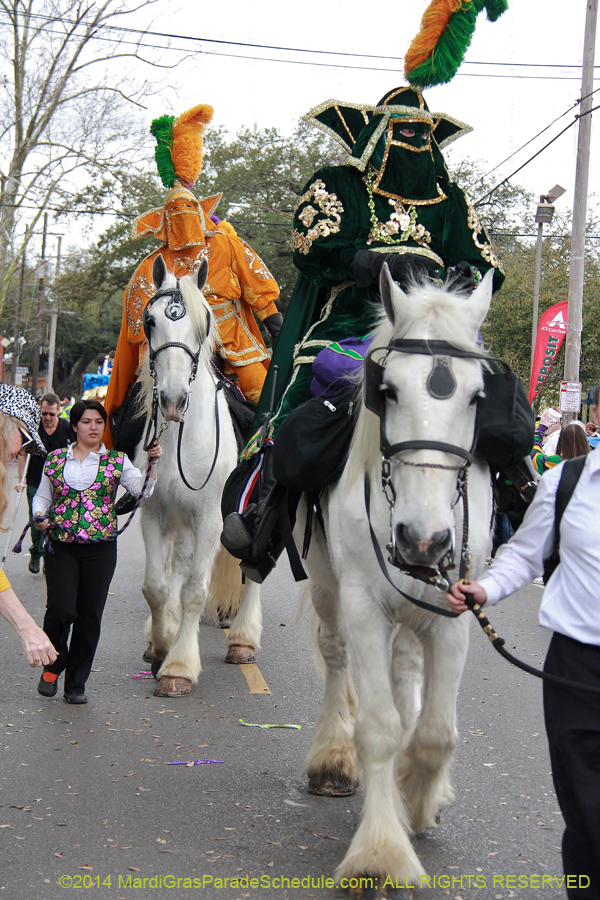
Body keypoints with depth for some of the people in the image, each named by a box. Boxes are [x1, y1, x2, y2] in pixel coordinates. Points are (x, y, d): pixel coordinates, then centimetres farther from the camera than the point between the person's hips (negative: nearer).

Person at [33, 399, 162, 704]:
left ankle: (76, 684, 15)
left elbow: (143, 490, -5)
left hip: (101, 547, 0)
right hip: (61, 545, 0)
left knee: (90, 616, 3)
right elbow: (42, 497, 15)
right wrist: (39, 516, -4)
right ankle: (52, 668, 15)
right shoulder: (55, 459, 7)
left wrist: (152, 464, -19)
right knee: (61, 609, -12)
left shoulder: (116, 461, 4)